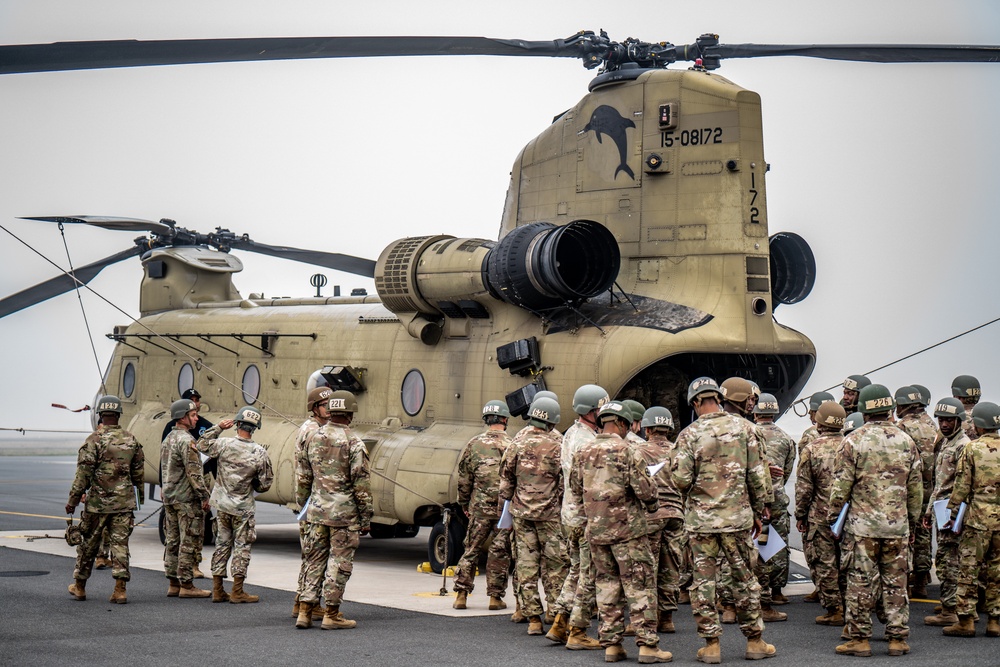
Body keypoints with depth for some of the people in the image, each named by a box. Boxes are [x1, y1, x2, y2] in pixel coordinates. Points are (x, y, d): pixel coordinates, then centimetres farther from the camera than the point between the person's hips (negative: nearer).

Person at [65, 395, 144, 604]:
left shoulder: (95, 439, -9)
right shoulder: (131, 440, 7)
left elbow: (83, 473, -11)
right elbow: (138, 473, 14)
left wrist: (73, 500, -5)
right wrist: (139, 496, 25)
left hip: (98, 502, -3)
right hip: (124, 502, 3)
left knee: (88, 544, 10)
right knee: (120, 545, 3)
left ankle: (79, 587, 22)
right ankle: (120, 590, -5)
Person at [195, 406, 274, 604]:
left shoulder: (224, 445, -9)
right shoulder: (260, 454, -13)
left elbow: (201, 444, 10)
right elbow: (265, 484, -7)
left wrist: (218, 428, 11)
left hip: (222, 504, 3)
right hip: (243, 507, -3)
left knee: (222, 543, 13)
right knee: (241, 546, 4)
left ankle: (217, 590, 16)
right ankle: (237, 592, 4)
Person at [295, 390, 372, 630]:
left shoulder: (313, 439, 6)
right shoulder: (353, 443, -11)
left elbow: (302, 478, 12)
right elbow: (361, 484, -11)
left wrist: (303, 506, 22)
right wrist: (366, 518, -4)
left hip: (317, 511, 5)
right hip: (344, 513, -5)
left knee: (314, 560, 12)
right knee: (339, 563, 2)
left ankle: (305, 612, 10)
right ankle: (332, 615, 5)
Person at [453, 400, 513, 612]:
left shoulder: (474, 445, 1)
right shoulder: (513, 446, -4)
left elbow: (464, 478, 5)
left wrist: (464, 504, 16)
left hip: (479, 508, 1)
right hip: (507, 507, -1)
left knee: (472, 549, 9)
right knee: (500, 552, 6)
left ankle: (462, 594, 7)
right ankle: (495, 596, 8)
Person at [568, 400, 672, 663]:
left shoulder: (583, 454, 7)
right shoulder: (627, 451, -11)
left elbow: (576, 493, 14)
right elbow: (645, 490, -14)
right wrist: (651, 504, 7)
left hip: (595, 530, 6)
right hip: (627, 528, -6)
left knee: (607, 585, 11)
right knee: (639, 586, -1)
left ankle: (611, 644, 11)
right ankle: (648, 645, -3)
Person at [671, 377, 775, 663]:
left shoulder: (689, 434, -6)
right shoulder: (744, 427, 0)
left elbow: (681, 480, -11)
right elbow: (756, 475, 2)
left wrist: (683, 483, 12)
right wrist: (759, 511, 12)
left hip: (700, 519, -2)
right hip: (737, 516, 2)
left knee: (702, 581, 5)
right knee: (745, 578, 11)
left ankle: (711, 645, 7)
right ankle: (754, 642, 17)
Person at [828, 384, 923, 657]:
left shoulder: (853, 441, -8)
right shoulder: (906, 441, 4)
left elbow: (841, 485, -7)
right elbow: (915, 487, 10)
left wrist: (833, 516, 5)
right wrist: (913, 518, 20)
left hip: (862, 524, -3)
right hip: (897, 525, 3)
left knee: (861, 583, 2)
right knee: (896, 583, 9)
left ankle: (859, 639, 5)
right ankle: (898, 638, 12)